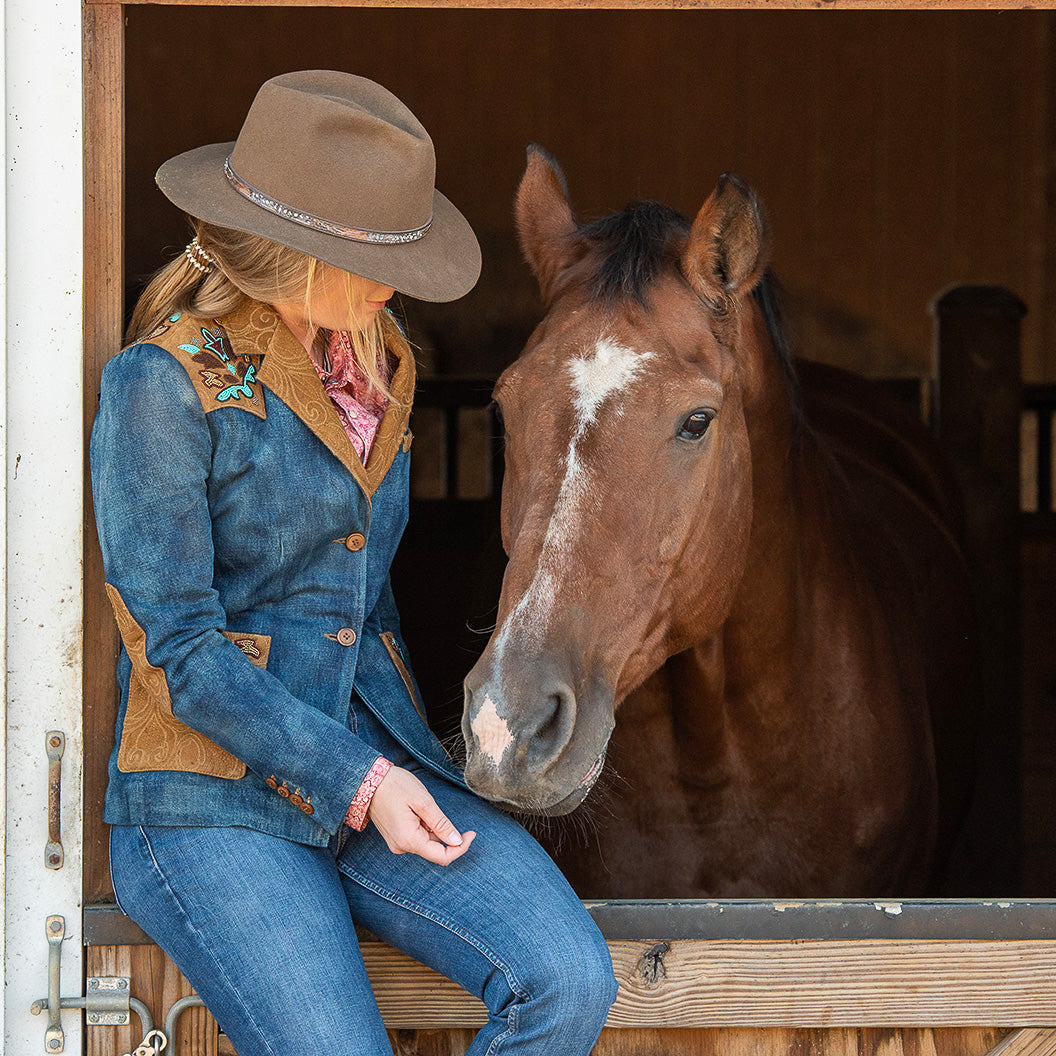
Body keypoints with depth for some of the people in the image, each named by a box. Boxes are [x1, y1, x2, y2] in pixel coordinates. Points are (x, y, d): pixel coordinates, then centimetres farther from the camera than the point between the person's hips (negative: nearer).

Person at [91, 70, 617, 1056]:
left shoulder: (375, 358, 14)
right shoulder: (165, 384, -9)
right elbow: (180, 650, -12)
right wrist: (358, 781, -15)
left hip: (379, 762, 6)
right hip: (212, 801, -6)